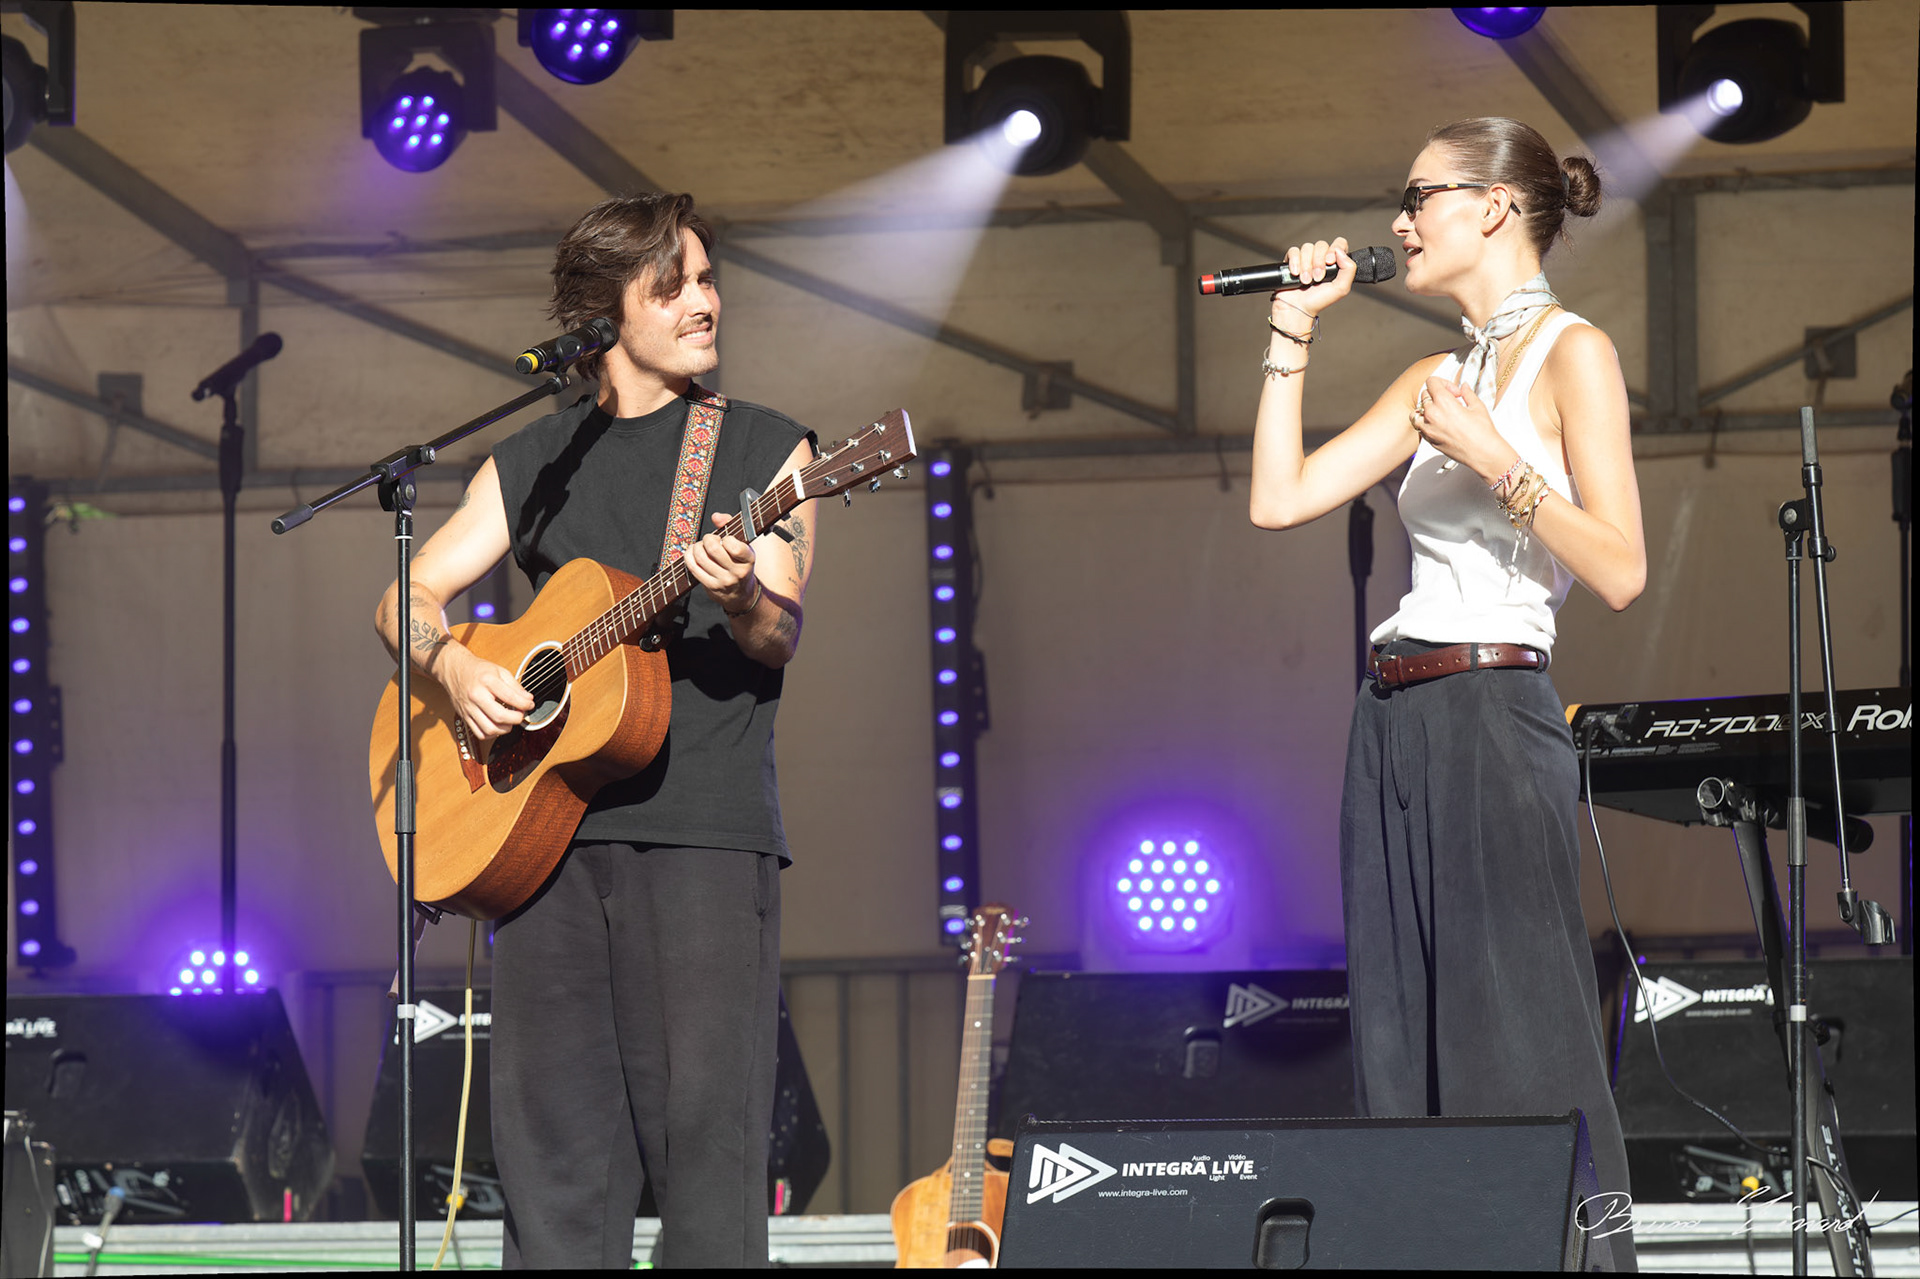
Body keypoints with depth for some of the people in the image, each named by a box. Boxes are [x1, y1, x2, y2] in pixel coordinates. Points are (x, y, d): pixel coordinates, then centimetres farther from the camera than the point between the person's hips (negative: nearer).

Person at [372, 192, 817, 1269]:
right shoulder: (533, 465, 17)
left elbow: (780, 638, -3)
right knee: (553, 1131, 1)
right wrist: (455, 666, -4)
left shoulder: (764, 447, 9)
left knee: (706, 1125, -10)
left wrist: (739, 598, -25)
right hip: (544, 825, 3)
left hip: (704, 825, -3)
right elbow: (407, 600, 17)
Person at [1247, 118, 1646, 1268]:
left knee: (1515, 1049, -10)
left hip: (1494, 718, -8)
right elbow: (1280, 500, 13)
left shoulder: (1571, 354, -4)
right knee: (1406, 1048, 6)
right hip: (1398, 728, 8)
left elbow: (1620, 572, -11)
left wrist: (1494, 459, -17)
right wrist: (1294, 333, 14)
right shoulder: (1439, 379, 18)